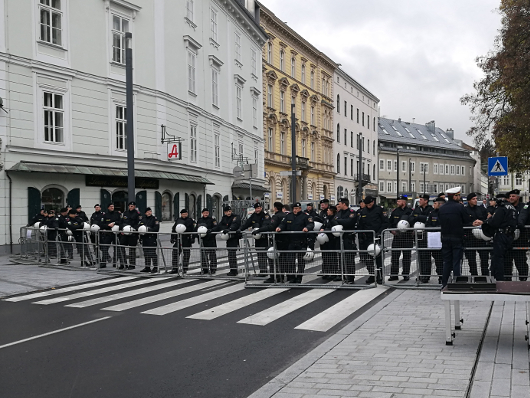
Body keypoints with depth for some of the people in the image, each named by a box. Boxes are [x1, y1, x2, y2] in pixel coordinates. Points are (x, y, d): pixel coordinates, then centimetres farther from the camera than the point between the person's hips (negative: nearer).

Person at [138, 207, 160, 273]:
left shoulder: (154, 219, -1)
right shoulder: (142, 219, 14)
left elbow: (156, 228, -10)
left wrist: (149, 230, -20)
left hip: (152, 238, -6)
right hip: (144, 238, 6)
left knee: (152, 253, -10)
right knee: (146, 253, 12)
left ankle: (155, 267, -6)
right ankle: (147, 267, 21)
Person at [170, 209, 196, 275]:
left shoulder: (191, 220, 4)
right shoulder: (177, 220, 14)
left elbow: (194, 229, -1)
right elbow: (173, 229, 18)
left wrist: (193, 238, -9)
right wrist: (172, 238, 12)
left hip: (187, 240, -3)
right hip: (178, 239, 3)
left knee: (186, 254, 1)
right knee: (175, 254, 1)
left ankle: (185, 269, 10)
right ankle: (175, 268, 7)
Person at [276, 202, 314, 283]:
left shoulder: (305, 216, -2)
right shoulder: (289, 216, 11)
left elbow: (311, 224, -12)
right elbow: (283, 224, 12)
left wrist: (307, 228, -33)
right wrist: (279, 227, -9)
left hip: (301, 242, -3)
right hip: (291, 242, 3)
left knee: (301, 261, 5)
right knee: (290, 261, 1)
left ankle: (299, 278, 14)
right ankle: (291, 277, 9)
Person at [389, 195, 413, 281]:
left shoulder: (410, 211, -1)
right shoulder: (394, 211, 11)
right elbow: (390, 222, 18)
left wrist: (413, 232, -9)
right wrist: (392, 230, 3)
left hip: (407, 236, -3)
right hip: (397, 236, 3)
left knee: (407, 256, 5)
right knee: (394, 256, 0)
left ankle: (406, 274, 13)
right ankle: (394, 274, 5)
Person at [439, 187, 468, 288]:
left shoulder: (441, 208, 3)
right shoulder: (459, 207, -11)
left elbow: (440, 223, 9)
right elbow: (466, 221, -4)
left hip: (445, 238, 5)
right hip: (457, 238, -5)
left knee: (447, 261, 12)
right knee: (456, 262, 1)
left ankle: (444, 284, 14)